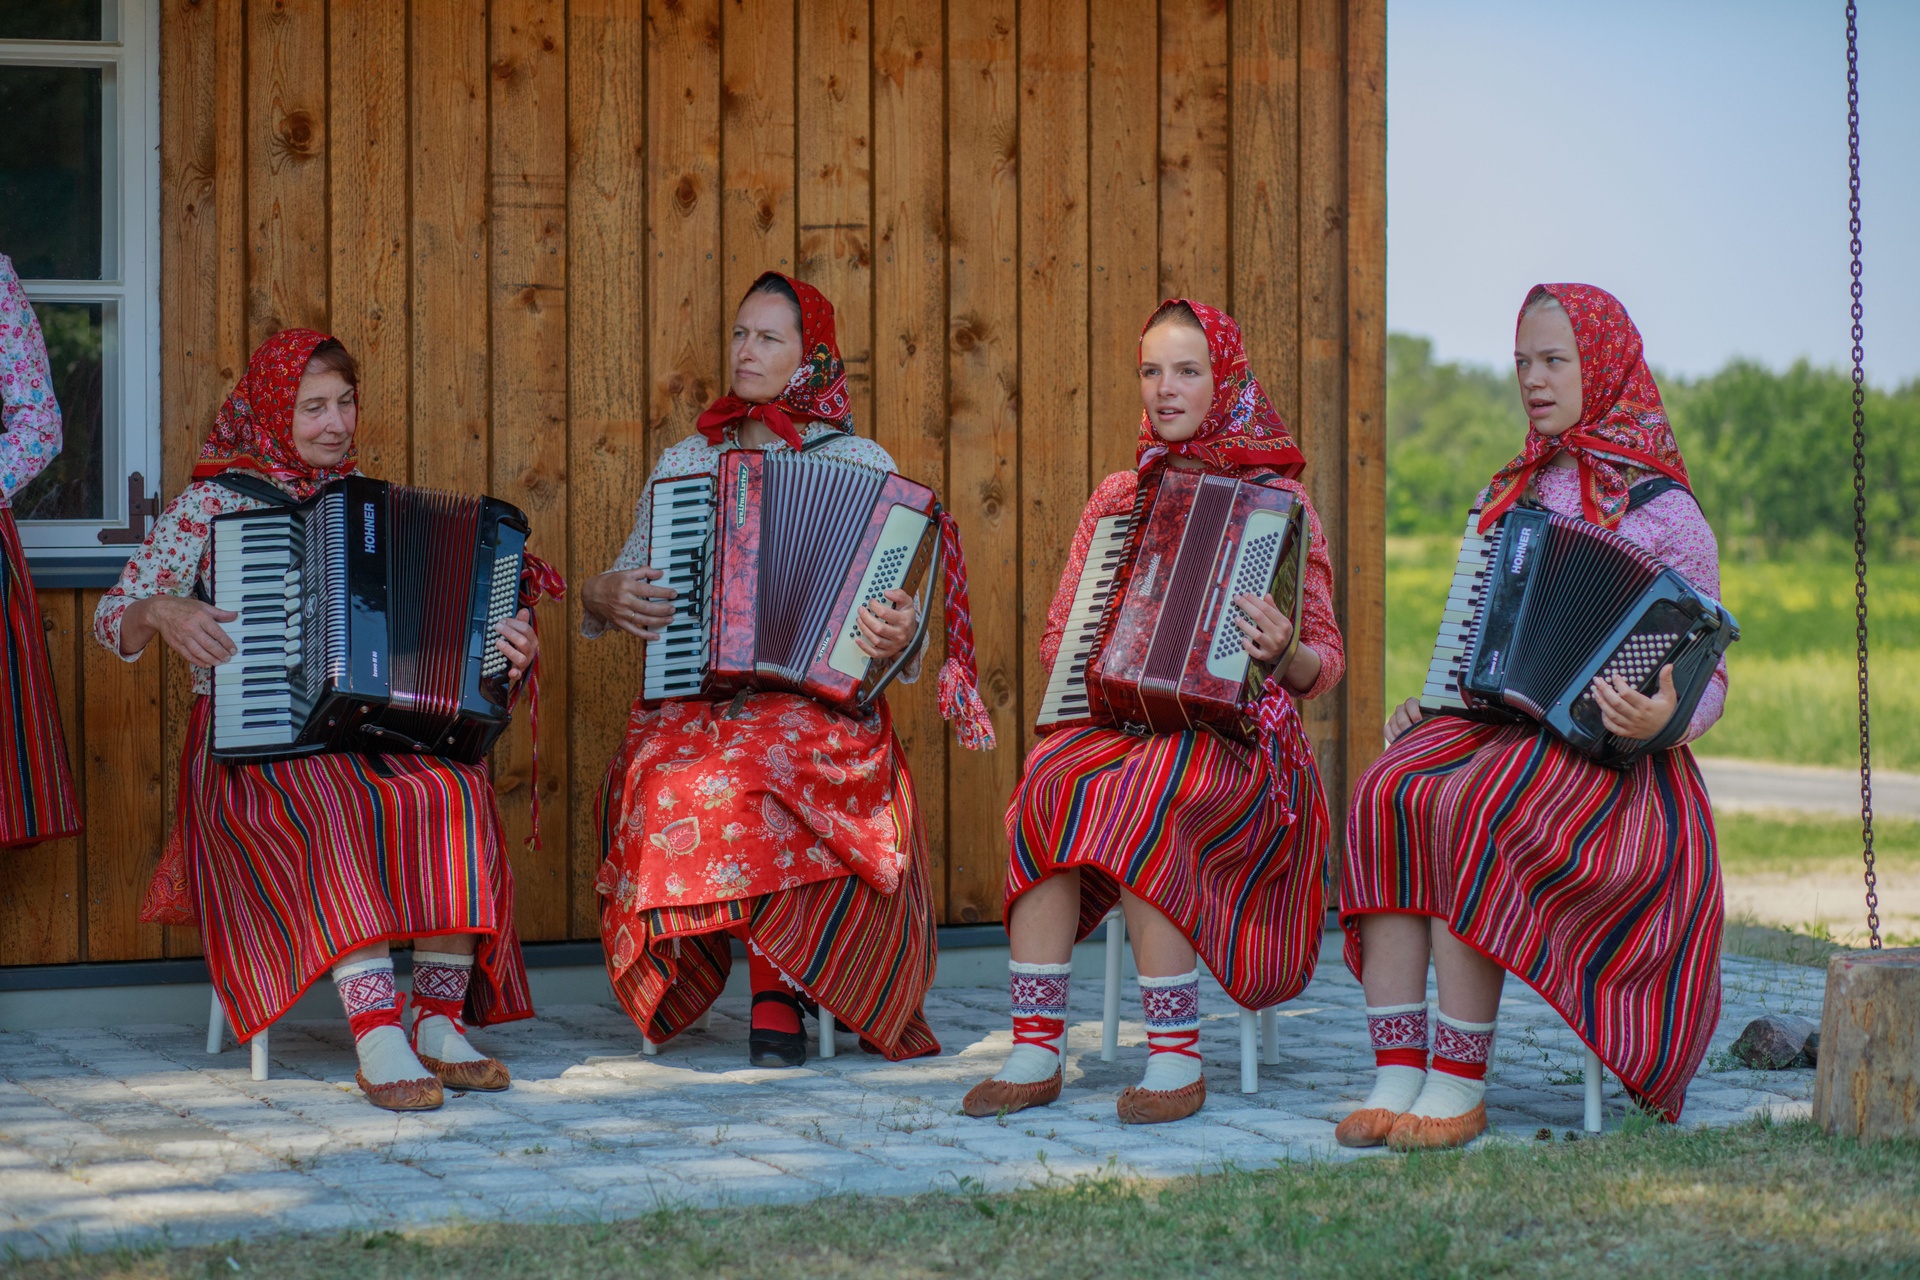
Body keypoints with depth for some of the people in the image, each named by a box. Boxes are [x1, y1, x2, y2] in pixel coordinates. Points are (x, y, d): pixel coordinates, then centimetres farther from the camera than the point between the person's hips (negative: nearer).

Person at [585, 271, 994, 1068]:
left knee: (760, 772, -37)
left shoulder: (861, 463, 10)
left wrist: (897, 635, -18)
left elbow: (893, 600, 6)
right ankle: (781, 978, -15)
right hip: (691, 702, 3)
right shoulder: (685, 462, 18)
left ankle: (776, 991, -21)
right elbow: (620, 581, 22)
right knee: (670, 781, -32)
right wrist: (606, 598, -2)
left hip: (820, 700, -3)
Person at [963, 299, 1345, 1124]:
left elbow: (1326, 662, 0)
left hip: (1234, 735, -4)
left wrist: (1281, 654, -23)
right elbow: (1057, 637, 21)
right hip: (1120, 719, 4)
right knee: (1049, 778, -30)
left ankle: (1177, 1057, -30)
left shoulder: (1277, 500, 4)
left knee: (1138, 795, -36)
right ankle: (1035, 1049, -29)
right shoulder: (1119, 498, 16)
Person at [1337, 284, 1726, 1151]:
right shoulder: (1513, 499, 18)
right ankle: (1396, 1076, -32)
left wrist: (1665, 719, -24)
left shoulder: (1661, 514, 0)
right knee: (1386, 795, -27)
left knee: (1470, 811, -35)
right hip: (1494, 725, 5)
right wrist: (1427, 705, 7)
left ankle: (1460, 1085, -30)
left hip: (1599, 754, -5)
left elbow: (1706, 678, -2)